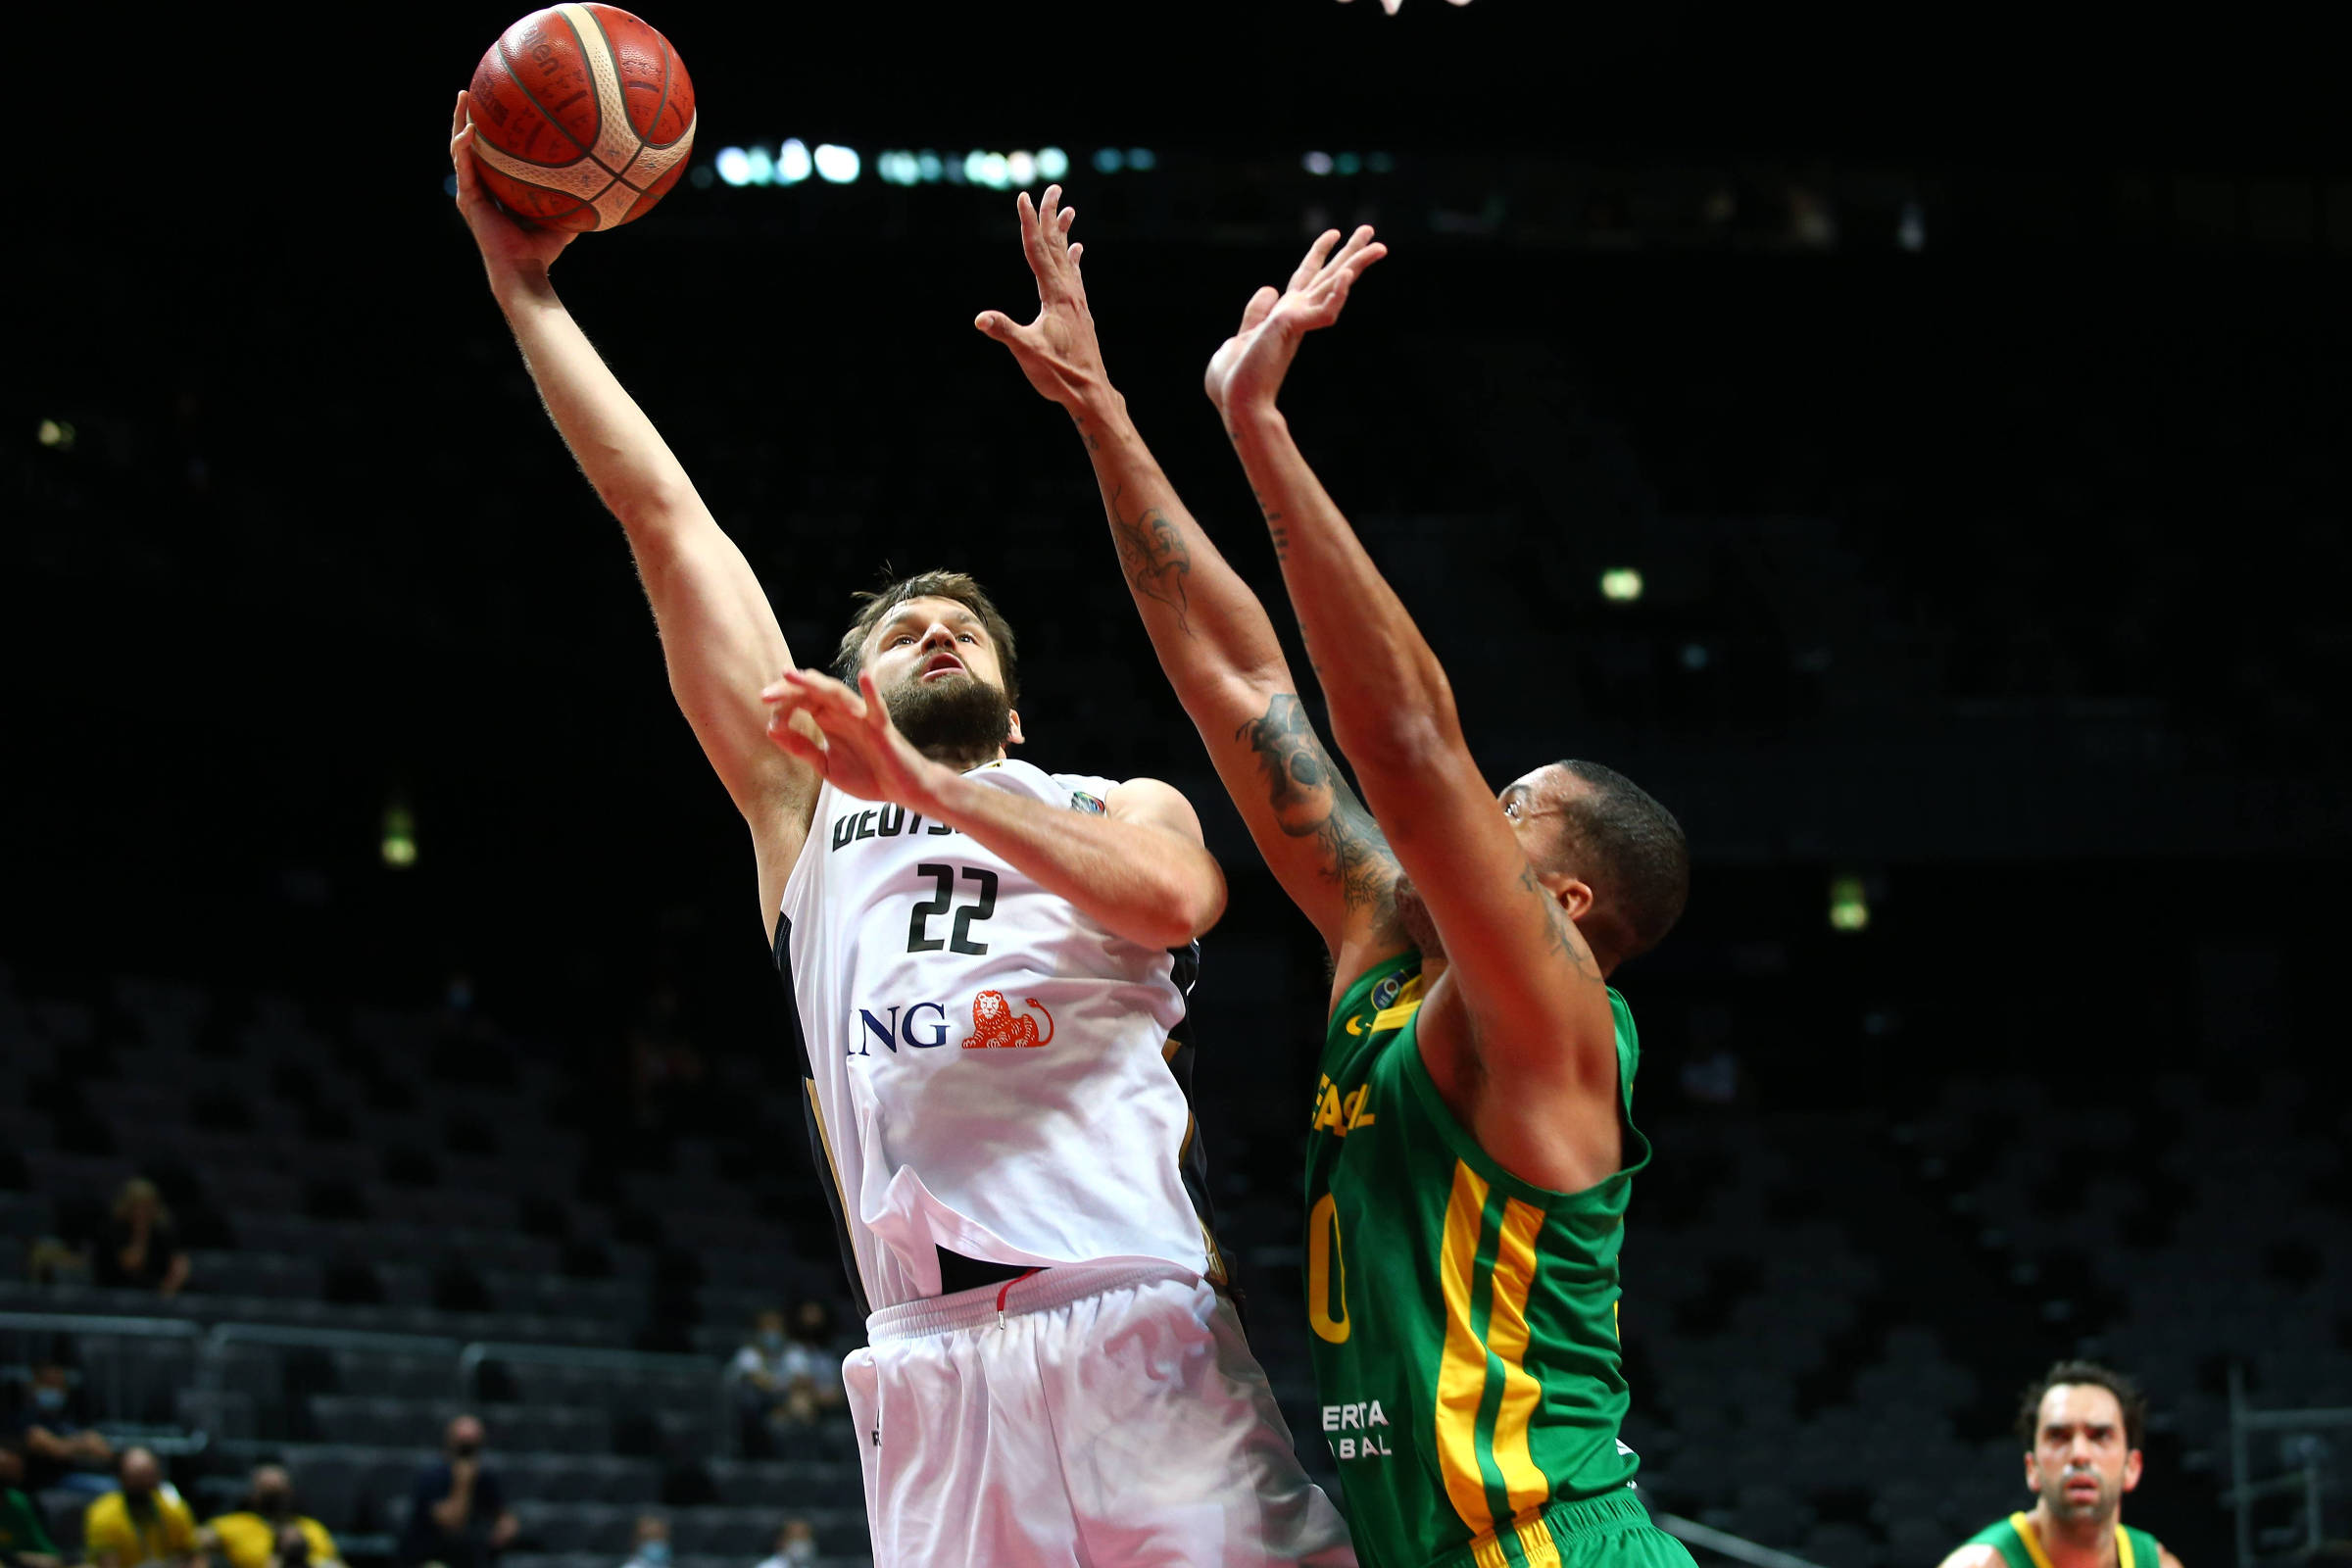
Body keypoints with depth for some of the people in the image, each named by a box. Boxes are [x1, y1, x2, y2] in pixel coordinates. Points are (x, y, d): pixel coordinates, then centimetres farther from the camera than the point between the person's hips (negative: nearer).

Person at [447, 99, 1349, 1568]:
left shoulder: (1121, 807, 23)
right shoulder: (808, 802, 25)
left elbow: (1170, 898, -4)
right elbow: (665, 516, 22)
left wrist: (926, 783, -12)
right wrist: (522, 282, 20)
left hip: (1148, 1339, -1)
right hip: (937, 1366, 1)